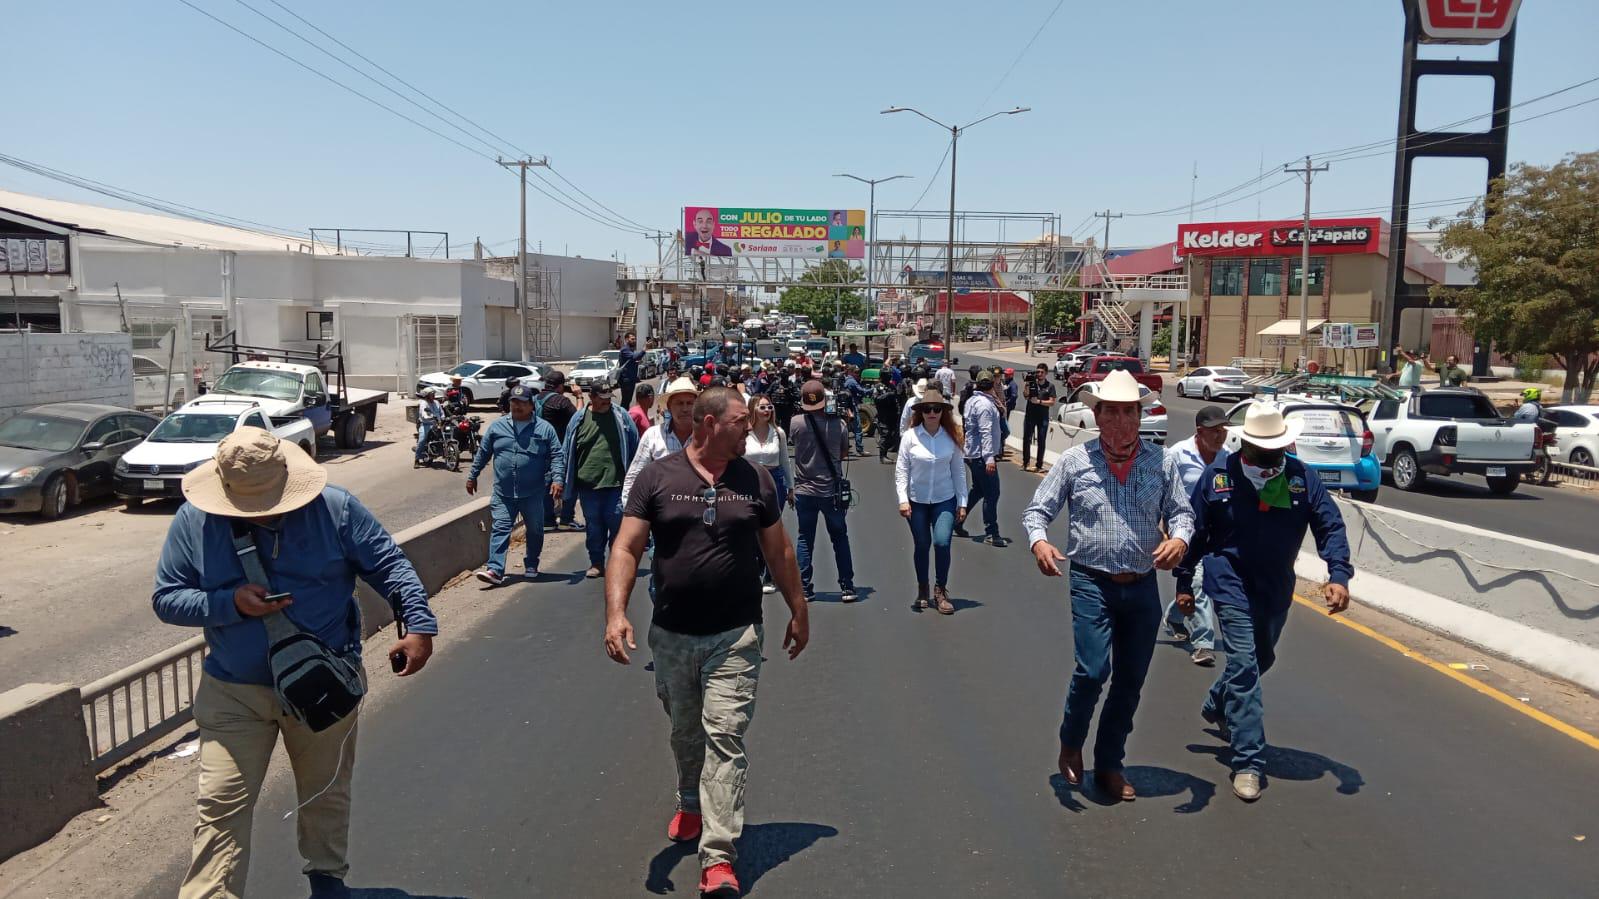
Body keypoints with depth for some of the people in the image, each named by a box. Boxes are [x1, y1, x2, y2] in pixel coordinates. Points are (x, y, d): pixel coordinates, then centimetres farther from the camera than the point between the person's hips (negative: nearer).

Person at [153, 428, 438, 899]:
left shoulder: (335, 508, -11)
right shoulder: (194, 520, -8)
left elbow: (389, 564, -7)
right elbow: (166, 598, -4)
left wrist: (419, 625, -19)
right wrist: (231, 603, -22)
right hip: (233, 693, 0)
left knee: (327, 794, 18)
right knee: (221, 804, -4)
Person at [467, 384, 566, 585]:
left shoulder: (544, 428, 0)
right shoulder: (497, 426, 6)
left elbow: (557, 455, -2)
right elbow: (483, 453, 15)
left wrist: (558, 479, -15)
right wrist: (472, 476, 19)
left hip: (533, 493, -1)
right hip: (503, 493, 1)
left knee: (535, 530, 11)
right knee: (500, 529, -7)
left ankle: (531, 566, 29)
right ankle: (495, 570, -12)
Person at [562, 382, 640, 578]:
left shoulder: (621, 416, 2)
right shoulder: (579, 419, 4)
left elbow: (634, 446, 7)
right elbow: (567, 451, 9)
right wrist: (568, 481, 7)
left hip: (616, 483, -1)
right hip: (588, 483, 1)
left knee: (617, 522, 0)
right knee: (594, 526, 10)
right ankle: (596, 563, 21)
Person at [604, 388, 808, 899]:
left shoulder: (754, 480, 2)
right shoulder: (657, 478, -3)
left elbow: (779, 552, 10)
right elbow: (627, 549, -8)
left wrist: (799, 612, 14)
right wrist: (616, 613, -21)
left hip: (736, 636, -1)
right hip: (672, 635, 1)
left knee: (725, 737, -6)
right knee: (685, 733, 19)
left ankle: (718, 857, -3)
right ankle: (692, 805, 46)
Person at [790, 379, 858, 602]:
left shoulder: (796, 423, -12)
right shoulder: (838, 424, -11)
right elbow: (844, 451, 3)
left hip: (804, 490, 0)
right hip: (831, 490, 0)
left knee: (805, 540, 10)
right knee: (840, 538, 12)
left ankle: (804, 588, 9)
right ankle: (847, 587, 13)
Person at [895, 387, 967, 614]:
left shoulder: (951, 437, -2)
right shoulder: (910, 436, -7)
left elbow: (959, 471, 3)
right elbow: (901, 470, -5)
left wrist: (962, 502, 2)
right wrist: (903, 499, -14)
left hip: (945, 500, 0)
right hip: (916, 501, 0)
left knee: (942, 542, -14)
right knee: (921, 546, 8)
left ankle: (940, 591, 5)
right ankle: (922, 591, 27)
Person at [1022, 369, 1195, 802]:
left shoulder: (1160, 462, 2)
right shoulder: (1074, 461, -3)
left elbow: (1181, 511, 8)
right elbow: (1036, 510, 1)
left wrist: (1179, 537, -15)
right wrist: (1039, 541, -20)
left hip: (1143, 587, 3)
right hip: (1092, 583, -3)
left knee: (1131, 681, 11)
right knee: (1092, 671, -14)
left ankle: (1109, 765, 29)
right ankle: (1070, 745, 16)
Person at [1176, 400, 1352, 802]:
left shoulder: (1303, 477, -7)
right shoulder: (1218, 475, -11)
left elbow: (1330, 526, -6)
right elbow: (1195, 531, -2)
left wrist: (1338, 574, -22)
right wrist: (1184, 583, 1)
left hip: (1276, 587, 4)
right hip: (1230, 583, -4)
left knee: (1261, 659, 22)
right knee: (1244, 663, -12)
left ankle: (1216, 708, 50)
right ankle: (1248, 762, -8)